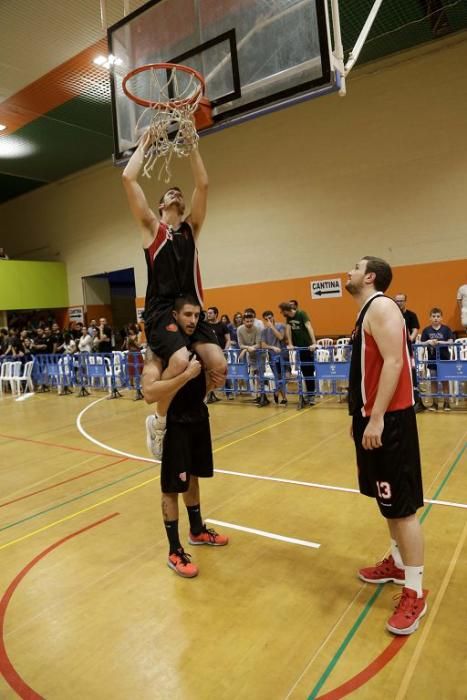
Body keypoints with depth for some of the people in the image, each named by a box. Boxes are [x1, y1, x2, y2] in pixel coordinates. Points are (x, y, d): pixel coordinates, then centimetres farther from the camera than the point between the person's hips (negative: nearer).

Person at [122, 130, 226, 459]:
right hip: (161, 311, -4)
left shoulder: (191, 228, 19)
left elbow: (203, 185, 10)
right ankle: (158, 421, -2)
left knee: (219, 366, -14)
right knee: (180, 361, -29)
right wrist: (144, 145, 16)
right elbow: (129, 178, 3)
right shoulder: (152, 227, 11)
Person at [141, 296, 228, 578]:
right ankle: (175, 552, 18)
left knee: (193, 478, 22)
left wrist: (212, 380, -5)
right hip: (175, 423, -7)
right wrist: (186, 375, -33)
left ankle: (197, 530, 41)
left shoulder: (198, 341, 4)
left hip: (199, 419, 7)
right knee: (172, 487, 4)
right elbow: (149, 393, -30)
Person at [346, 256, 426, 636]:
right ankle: (398, 563, 35)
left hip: (389, 419, -10)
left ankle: (415, 593, 10)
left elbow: (394, 362, -22)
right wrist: (361, 416, 21)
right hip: (373, 416, 10)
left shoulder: (381, 307, -12)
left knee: (402, 505, -2)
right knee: (389, 501, 20)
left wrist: (377, 418, -25)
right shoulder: (366, 312, 17)